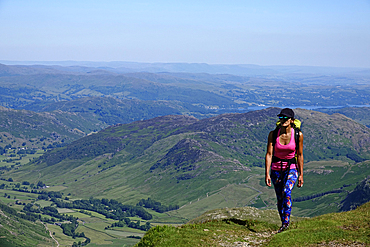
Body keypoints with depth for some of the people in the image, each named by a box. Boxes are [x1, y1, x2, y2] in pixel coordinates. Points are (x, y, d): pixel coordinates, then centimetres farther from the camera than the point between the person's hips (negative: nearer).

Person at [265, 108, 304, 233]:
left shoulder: (298, 135, -11)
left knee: (286, 192, -27)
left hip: (291, 168, -2)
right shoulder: (273, 134, -9)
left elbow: (300, 155, -2)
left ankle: (286, 221, -20)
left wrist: (301, 175, -1)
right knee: (280, 198, 9)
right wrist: (267, 174, -15)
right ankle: (283, 223, 27)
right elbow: (269, 154, -9)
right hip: (276, 169, 2)